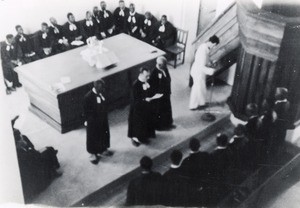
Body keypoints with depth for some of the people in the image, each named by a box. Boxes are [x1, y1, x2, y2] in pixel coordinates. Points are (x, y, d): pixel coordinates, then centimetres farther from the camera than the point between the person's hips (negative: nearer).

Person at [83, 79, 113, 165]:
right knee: (93, 137, 12)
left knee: (104, 134, 22)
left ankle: (102, 150, 45)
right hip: (93, 122, -7)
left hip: (103, 119, 7)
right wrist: (88, 121, -12)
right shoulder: (88, 96, -26)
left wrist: (105, 115, 8)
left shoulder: (102, 93, -7)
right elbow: (86, 110, -17)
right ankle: (93, 155, 31)